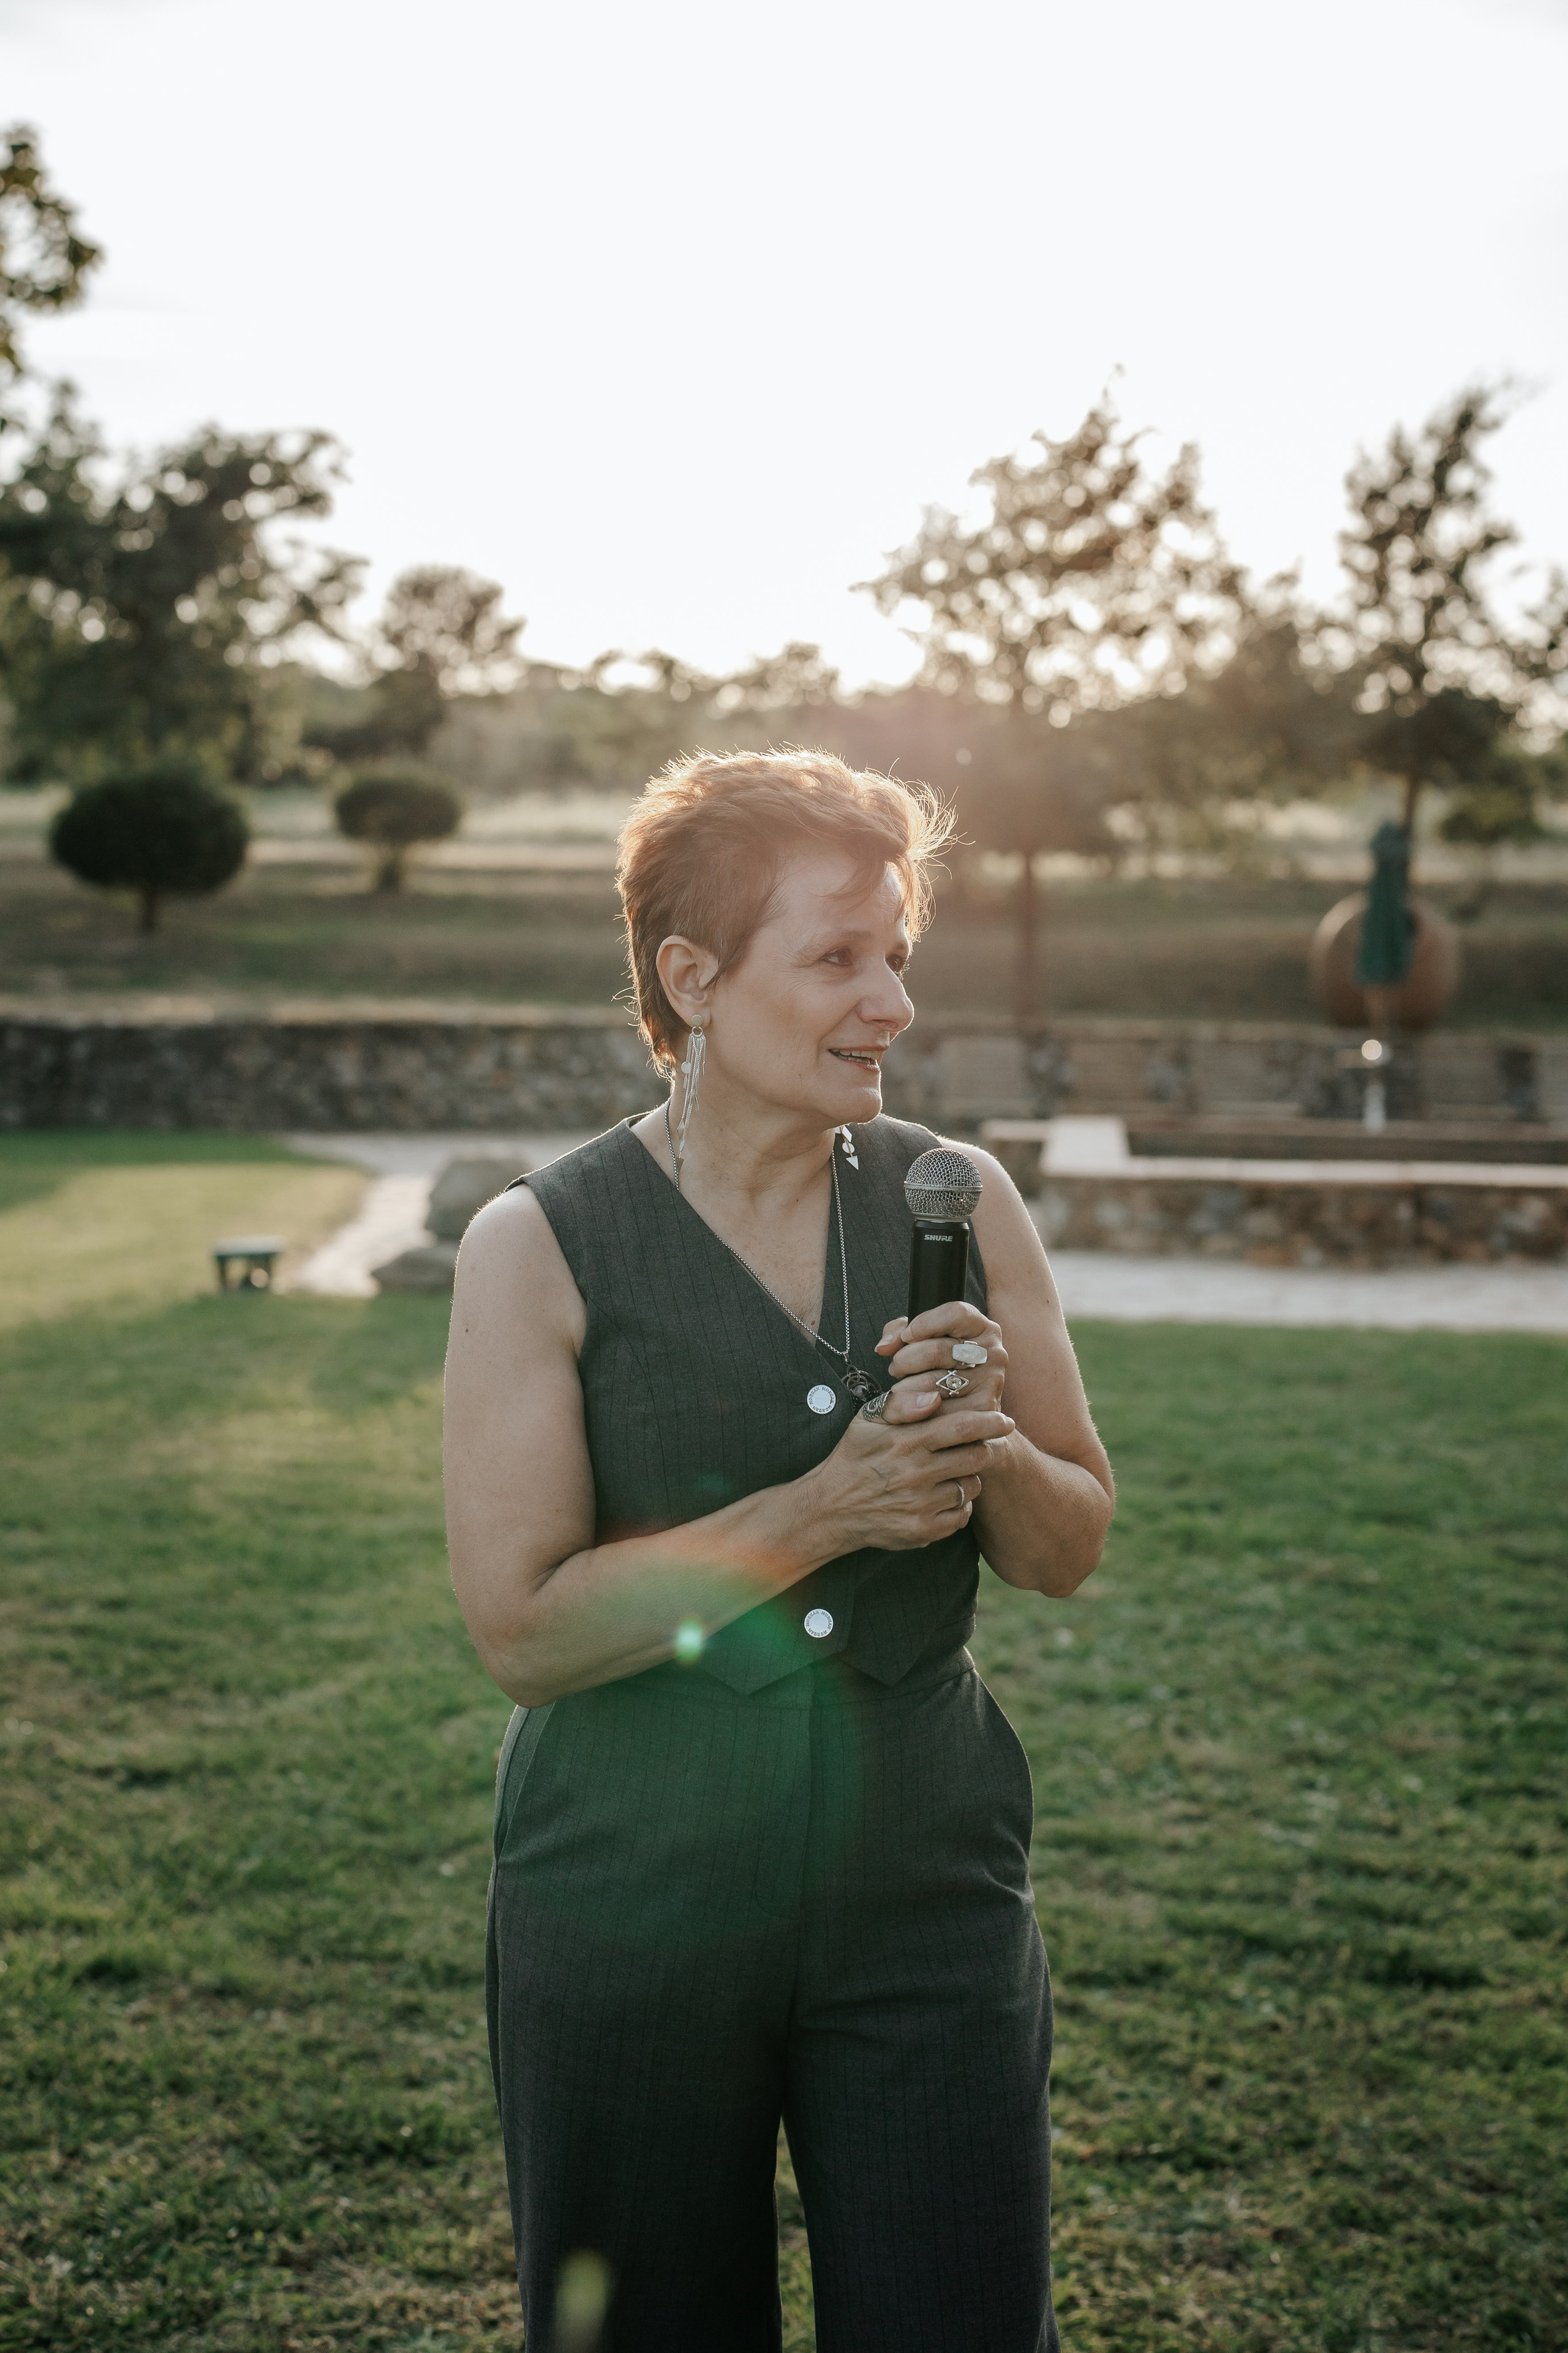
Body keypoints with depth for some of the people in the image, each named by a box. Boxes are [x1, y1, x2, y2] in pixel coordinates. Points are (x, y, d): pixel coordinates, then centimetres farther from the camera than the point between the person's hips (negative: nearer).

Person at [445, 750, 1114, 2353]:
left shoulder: (959, 1203, -1)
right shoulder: (538, 1246, -10)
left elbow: (1070, 1552, 4)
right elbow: (522, 1632, -15)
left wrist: (989, 1448, -17)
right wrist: (820, 1513, -21)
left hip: (923, 1895, 2)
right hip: (632, 1914, -2)